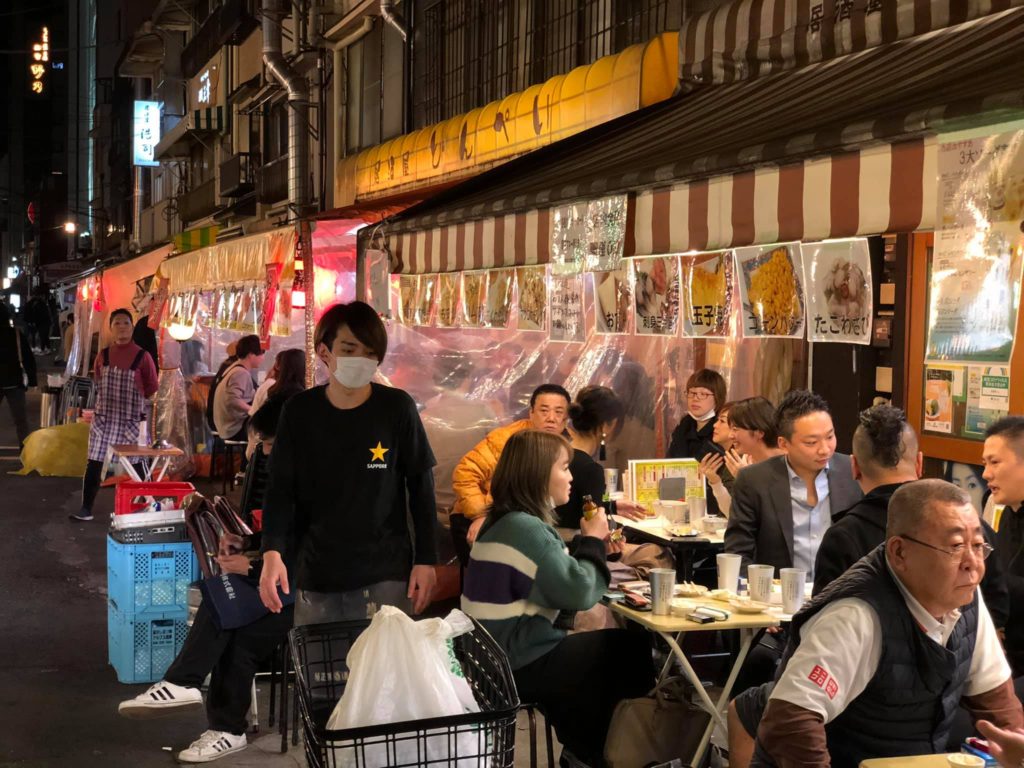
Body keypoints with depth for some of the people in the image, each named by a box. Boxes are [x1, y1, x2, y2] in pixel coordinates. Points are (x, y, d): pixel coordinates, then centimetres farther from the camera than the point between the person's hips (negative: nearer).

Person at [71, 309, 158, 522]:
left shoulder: (142, 356, -7)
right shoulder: (103, 356, 4)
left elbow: (151, 387, 2)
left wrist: (132, 401, 6)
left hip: (130, 419, -2)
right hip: (103, 417, 3)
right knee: (94, 463, -1)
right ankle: (86, 509, 4)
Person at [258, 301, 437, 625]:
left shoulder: (397, 408, -4)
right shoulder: (299, 411, -1)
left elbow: (421, 487, 2)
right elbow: (280, 488, 0)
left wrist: (426, 559, -1)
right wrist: (272, 552, -14)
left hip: (385, 574, -1)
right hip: (315, 574, 2)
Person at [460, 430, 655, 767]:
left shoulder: (506, 522, 11)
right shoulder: (525, 528, -21)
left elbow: (559, 578, 15)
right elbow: (580, 593, -22)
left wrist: (588, 543, 4)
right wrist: (592, 541, -6)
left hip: (500, 655, 10)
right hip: (518, 666, -10)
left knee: (619, 645, 16)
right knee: (632, 651, 0)